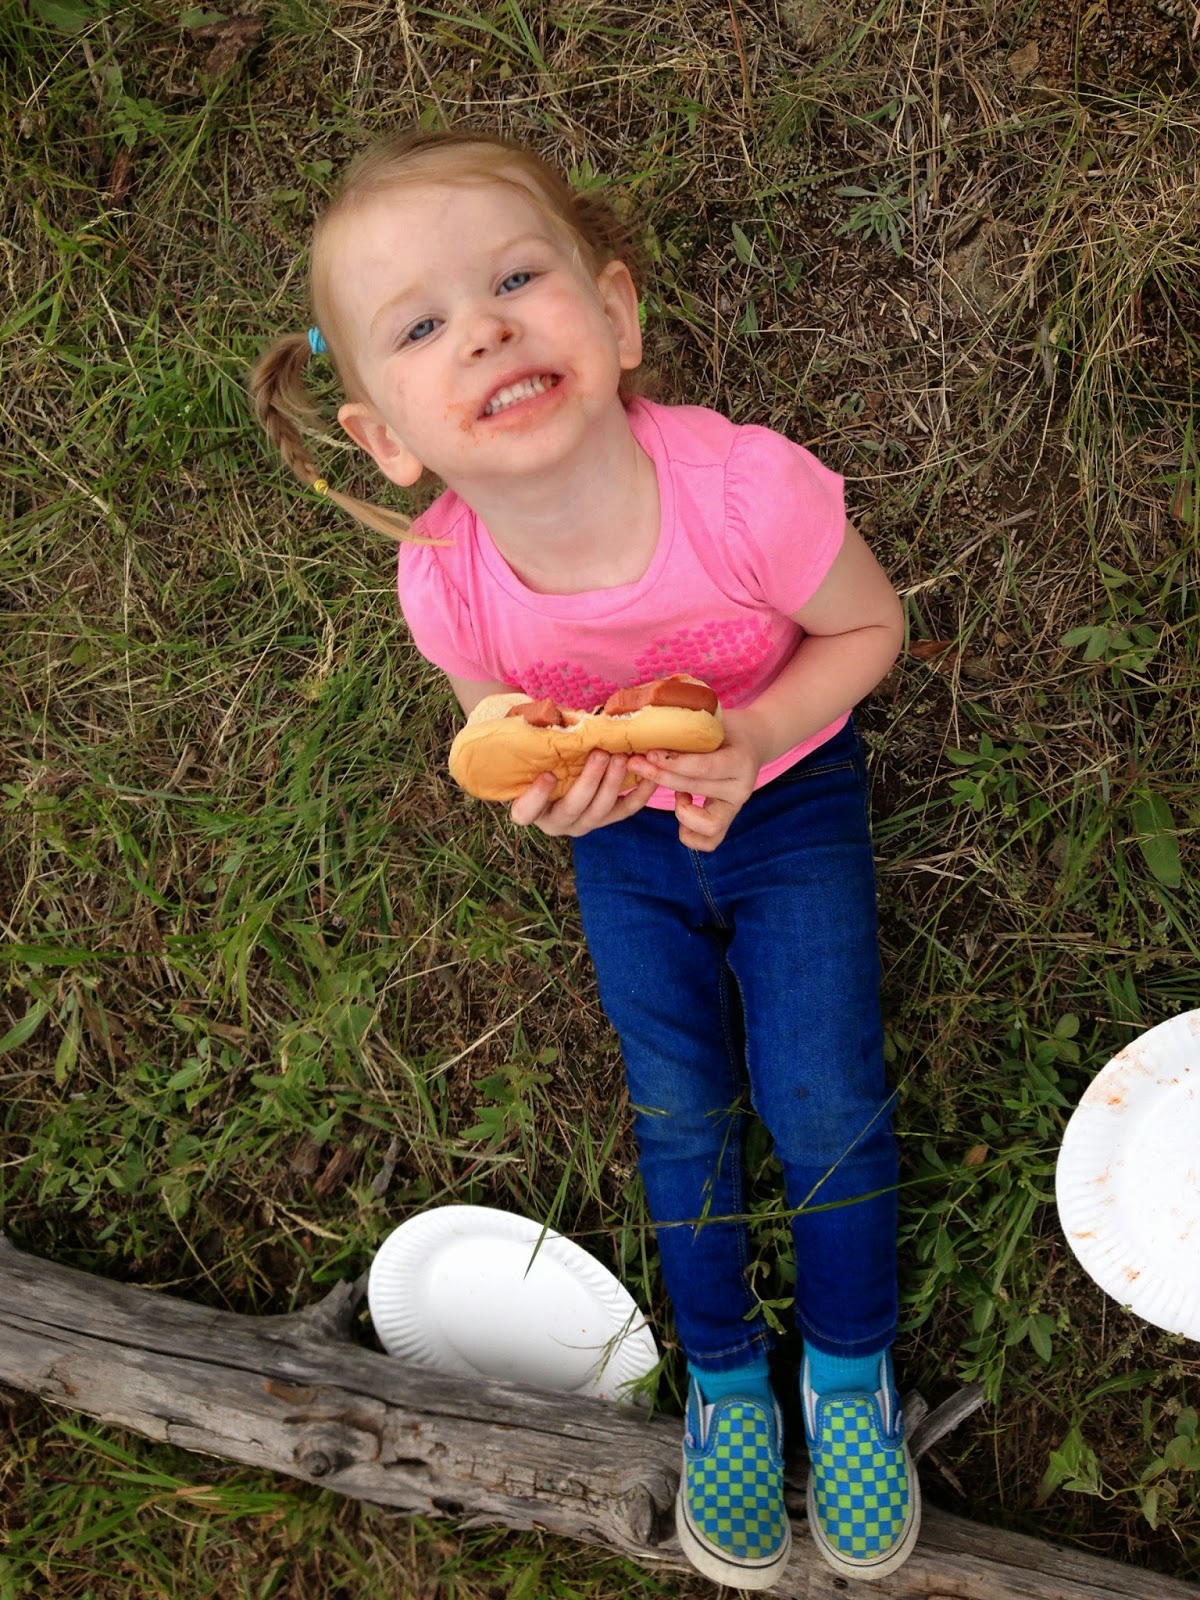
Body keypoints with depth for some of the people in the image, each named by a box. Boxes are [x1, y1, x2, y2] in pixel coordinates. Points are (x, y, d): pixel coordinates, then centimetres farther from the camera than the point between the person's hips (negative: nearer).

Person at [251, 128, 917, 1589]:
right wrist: (547, 793, -28)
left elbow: (868, 623, -14)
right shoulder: (445, 583, -27)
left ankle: (852, 1369, 26)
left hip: (787, 796, -1)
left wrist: (755, 732, -32)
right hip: (622, 831, 2)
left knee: (823, 1102, -4)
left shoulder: (748, 488, -36)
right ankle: (724, 1377, 32)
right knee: (680, 1108, 5)